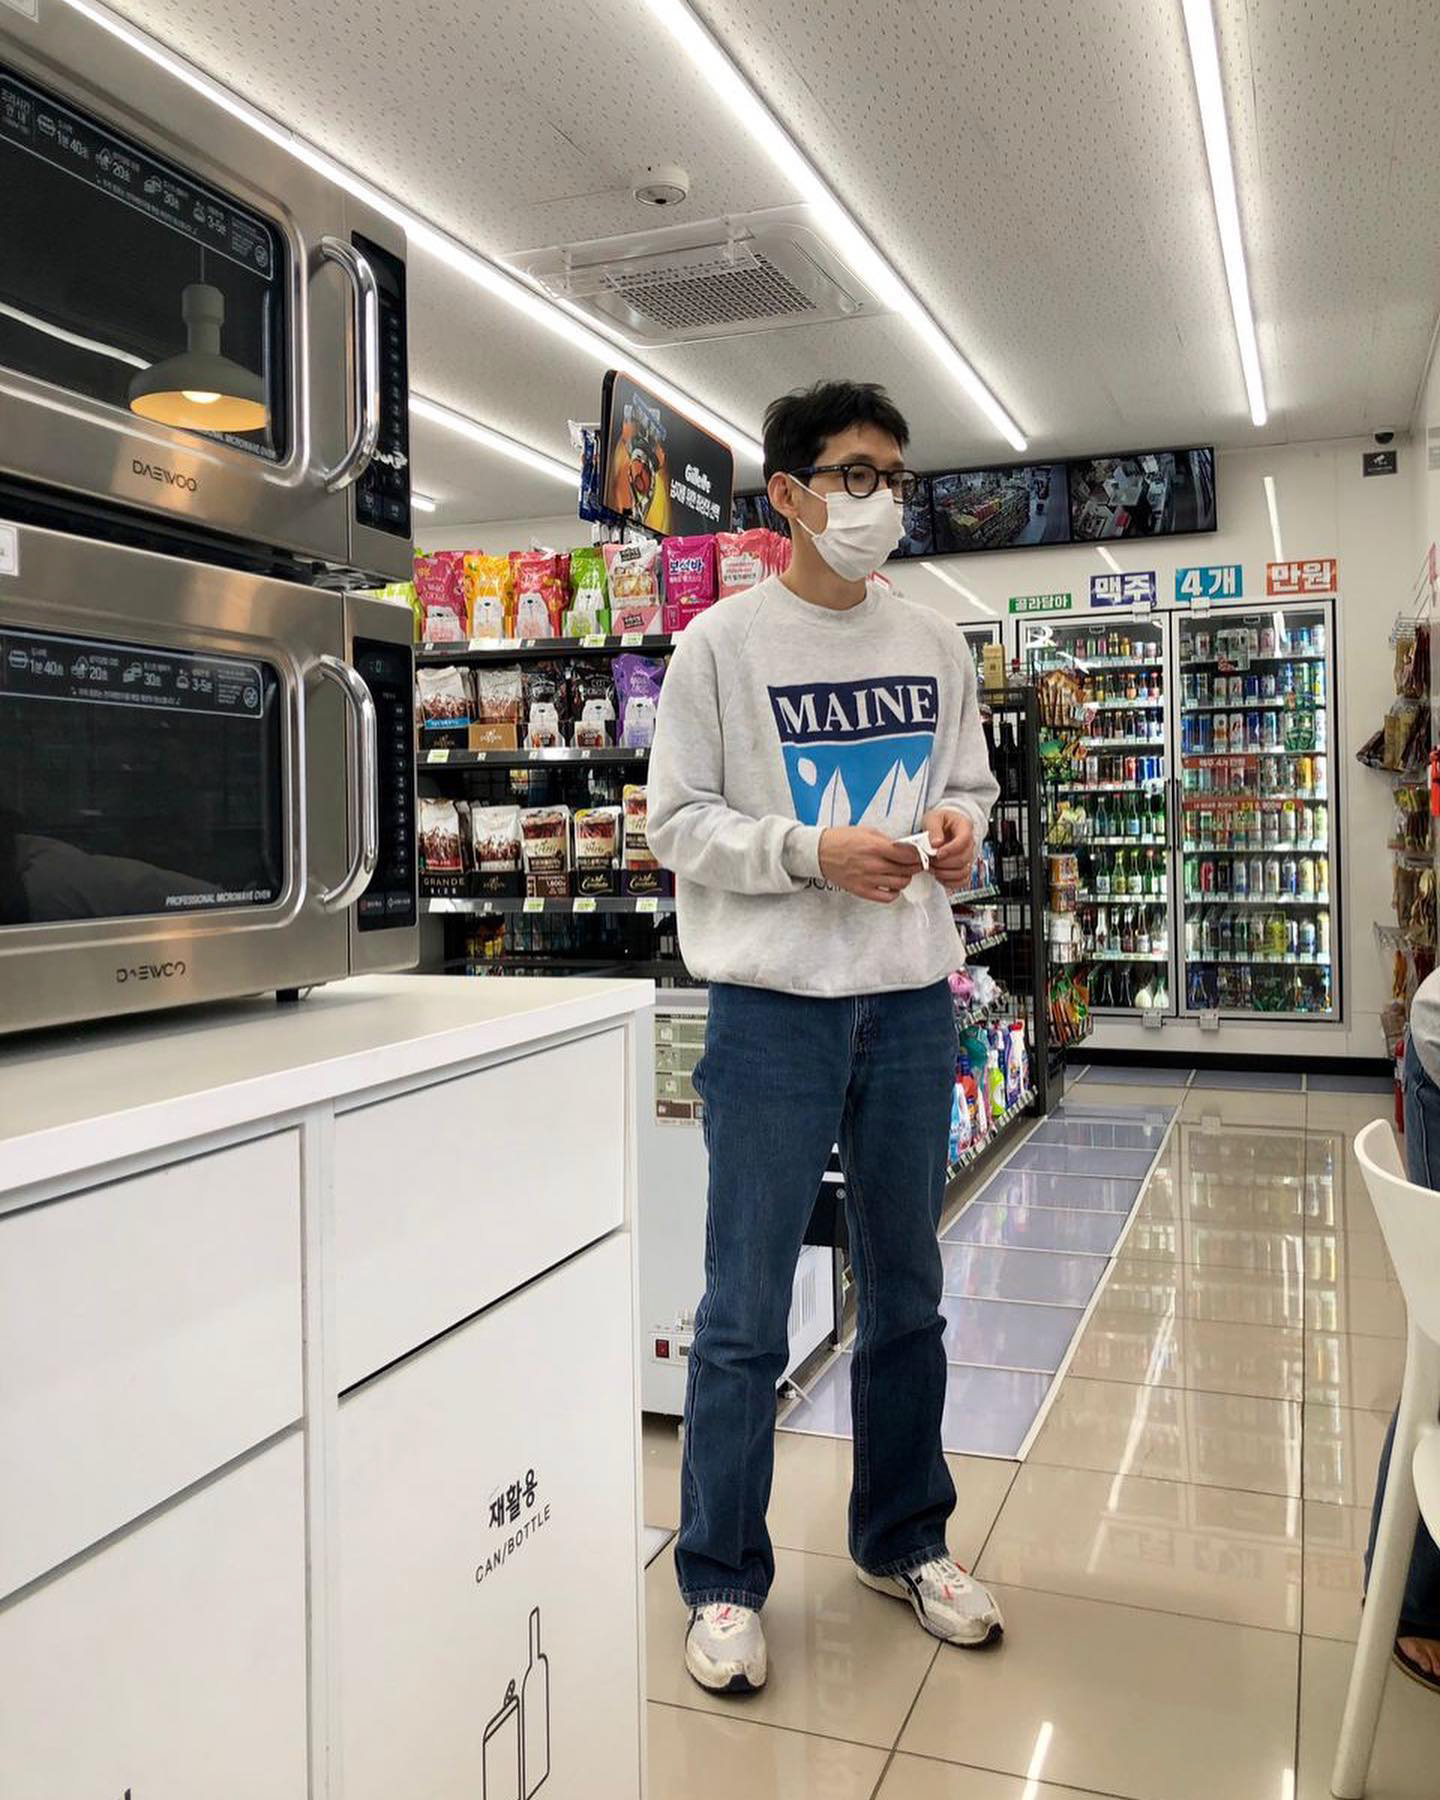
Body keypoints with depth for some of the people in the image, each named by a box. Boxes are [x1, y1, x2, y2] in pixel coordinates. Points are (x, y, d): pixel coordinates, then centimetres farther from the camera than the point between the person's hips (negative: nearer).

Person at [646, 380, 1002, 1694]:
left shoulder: (936, 645, 9)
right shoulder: (722, 642, -3)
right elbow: (679, 822, -5)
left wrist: (959, 824, -6)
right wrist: (813, 853, -19)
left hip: (912, 1002, 5)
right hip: (775, 1004, -4)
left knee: (906, 1290, 17)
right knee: (746, 1312, 3)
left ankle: (904, 1539, 36)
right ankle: (723, 1578, 21)